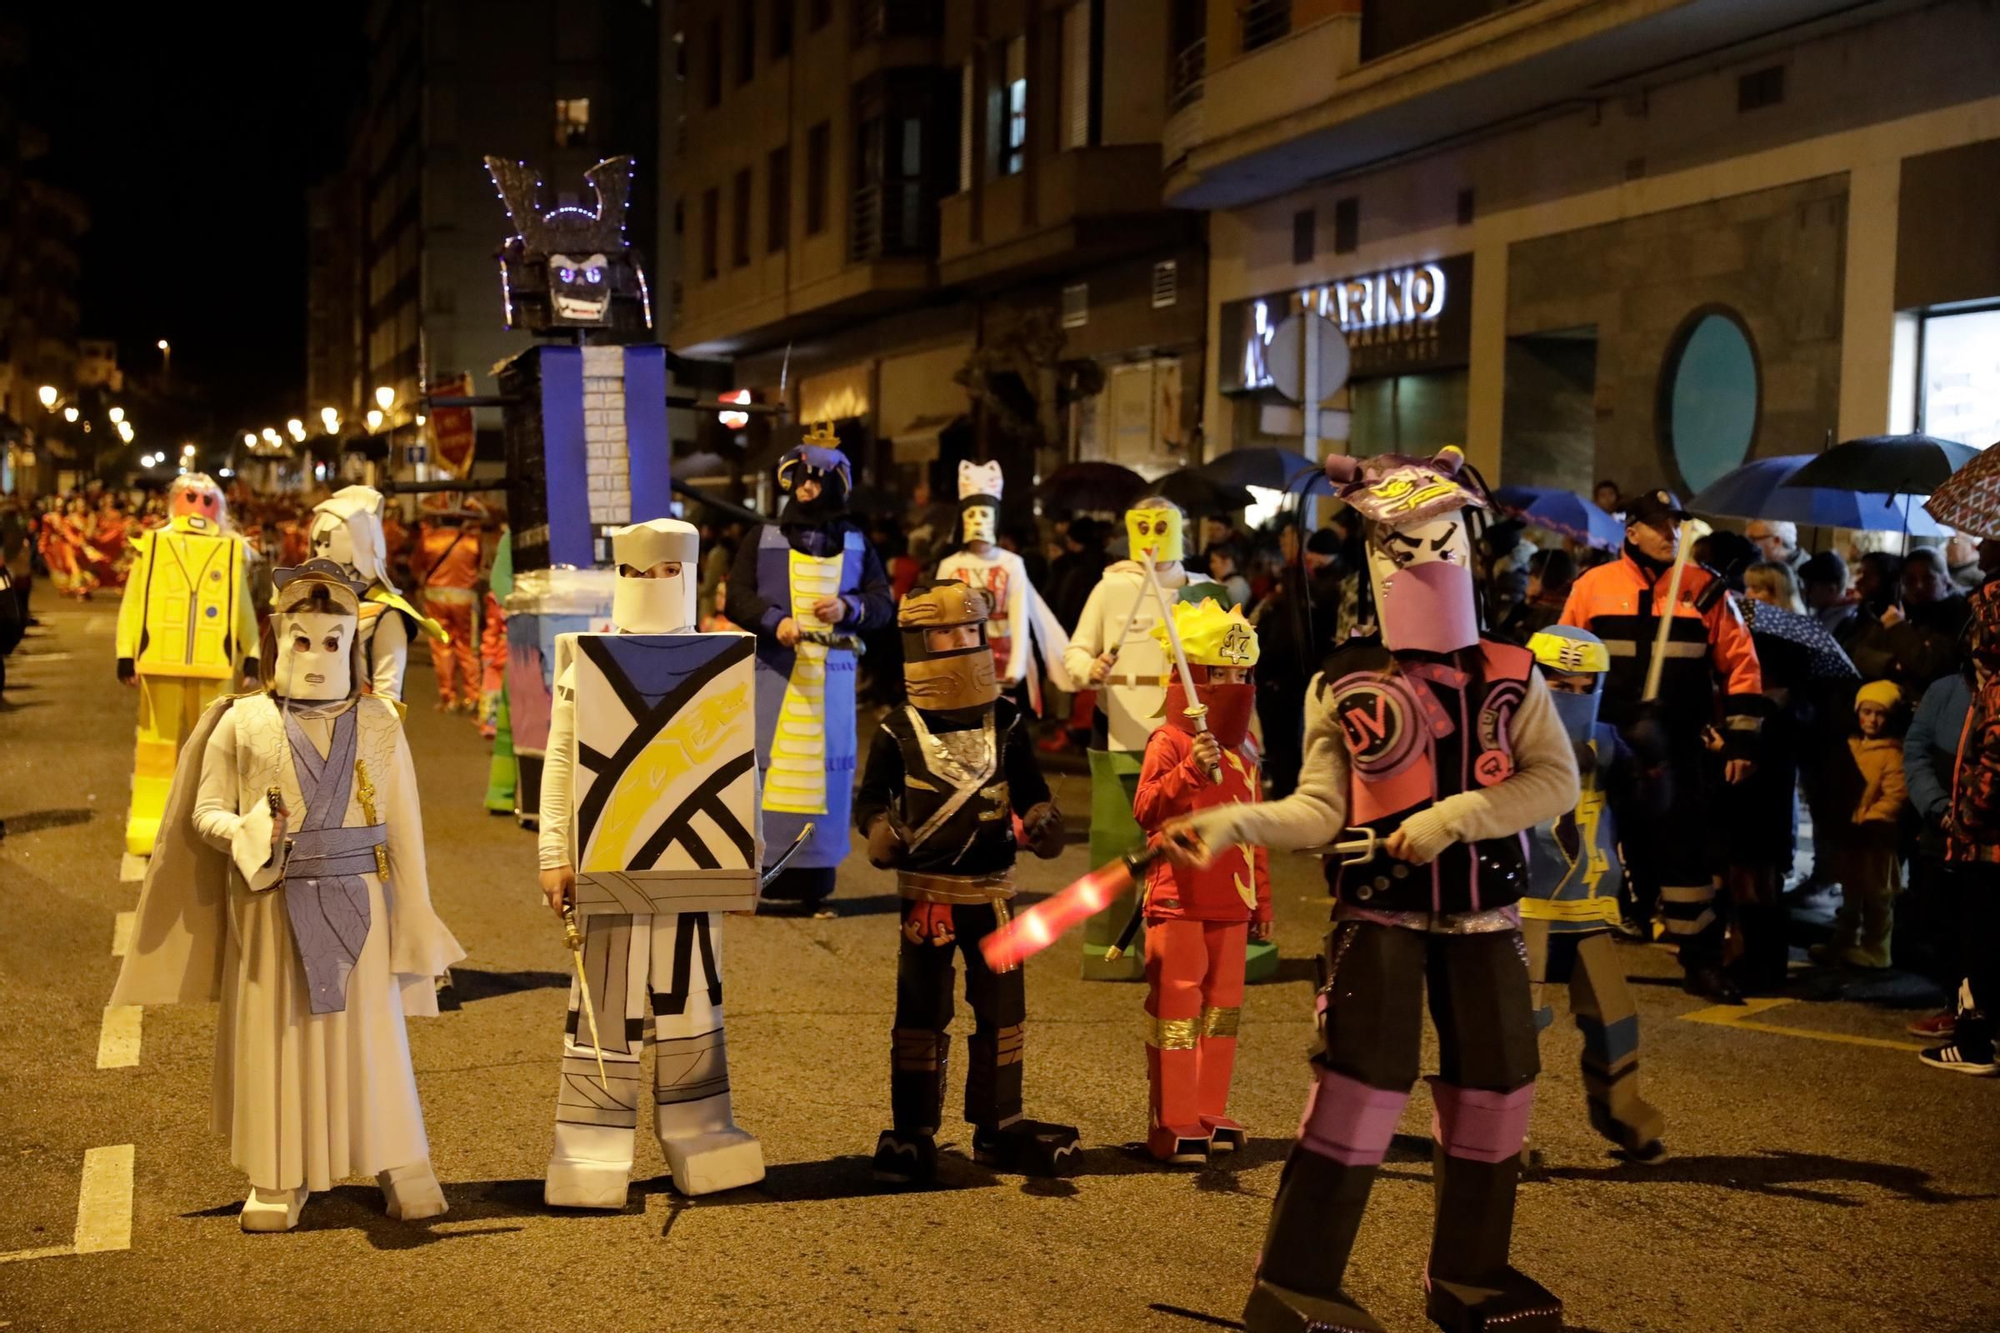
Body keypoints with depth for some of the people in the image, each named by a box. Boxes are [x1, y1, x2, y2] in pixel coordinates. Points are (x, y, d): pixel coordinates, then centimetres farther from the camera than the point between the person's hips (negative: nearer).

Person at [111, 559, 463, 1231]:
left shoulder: (378, 723, 3)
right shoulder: (244, 723, 2)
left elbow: (402, 826, 3)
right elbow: (205, 810, 2)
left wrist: (412, 920, 2)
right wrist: (247, 833, -21)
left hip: (358, 906, 0)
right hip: (270, 909, 0)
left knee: (369, 1036, 5)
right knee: (276, 1036, 6)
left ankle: (400, 1168, 16)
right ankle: (280, 1179, 17)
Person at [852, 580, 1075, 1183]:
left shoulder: (1006, 723, 3)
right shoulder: (900, 729, -4)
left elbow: (1029, 790, 8)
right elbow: (871, 797, 2)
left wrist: (1042, 819, -13)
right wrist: (880, 830, -18)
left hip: (990, 889, 3)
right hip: (925, 890, -3)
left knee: (1002, 1008, 8)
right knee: (921, 1013, 3)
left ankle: (998, 1123, 21)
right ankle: (912, 1131, 13)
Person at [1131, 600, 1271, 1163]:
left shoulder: (1244, 750, 13)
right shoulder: (1170, 743, -10)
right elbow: (1146, 810, -24)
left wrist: (1261, 900, 19)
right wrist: (1191, 771, -36)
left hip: (1230, 904, 7)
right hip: (1178, 900, -7)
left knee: (1222, 1007, 12)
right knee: (1177, 1007, -3)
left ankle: (1210, 1113, 22)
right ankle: (1172, 1123, 4)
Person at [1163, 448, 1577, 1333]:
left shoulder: (1510, 676, 4)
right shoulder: (1343, 685, 0)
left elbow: (1556, 779, -6)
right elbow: (1320, 809, -3)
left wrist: (1455, 815, -19)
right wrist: (1231, 822, -21)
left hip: (1484, 915, 3)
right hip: (1378, 912, -3)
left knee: (1493, 1090, 9)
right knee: (1362, 1082, -11)